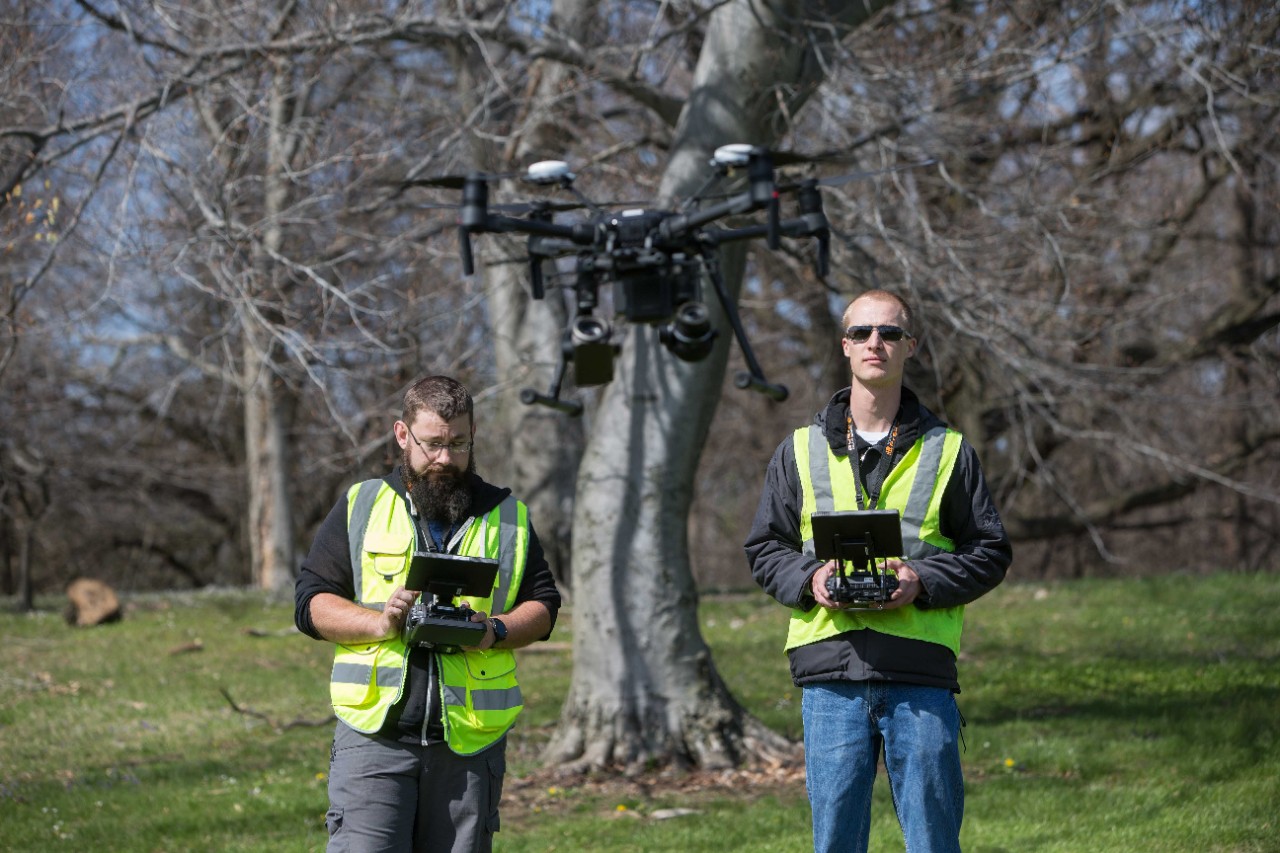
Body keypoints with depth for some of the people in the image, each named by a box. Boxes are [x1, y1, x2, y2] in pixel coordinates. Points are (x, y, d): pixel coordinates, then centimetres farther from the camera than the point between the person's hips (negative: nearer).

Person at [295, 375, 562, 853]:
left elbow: (542, 606, 14)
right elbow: (311, 601, 5)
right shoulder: (359, 508, 9)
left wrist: (497, 631, -8)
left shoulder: (509, 517, 14)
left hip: (470, 741, 2)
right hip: (375, 736, -2)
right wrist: (379, 623, -14)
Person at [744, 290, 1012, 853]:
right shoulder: (801, 452, 13)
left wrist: (923, 583, -10)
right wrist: (809, 580, -6)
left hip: (920, 674, -1)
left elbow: (991, 551, 8)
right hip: (831, 670, 1)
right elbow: (764, 548, 15)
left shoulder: (947, 452, 10)